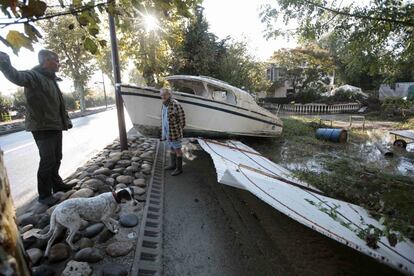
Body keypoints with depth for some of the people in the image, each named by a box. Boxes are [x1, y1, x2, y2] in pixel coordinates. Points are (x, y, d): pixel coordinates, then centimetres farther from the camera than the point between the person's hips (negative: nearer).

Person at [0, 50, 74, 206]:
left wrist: (66, 121, 24)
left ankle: (57, 184, 32)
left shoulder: (51, 79, 18)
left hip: (55, 126, 9)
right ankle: (44, 195, 5)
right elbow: (16, 76, -33)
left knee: (56, 159, 17)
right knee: (47, 160, -8)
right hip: (43, 127, -9)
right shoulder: (33, 75, -9)